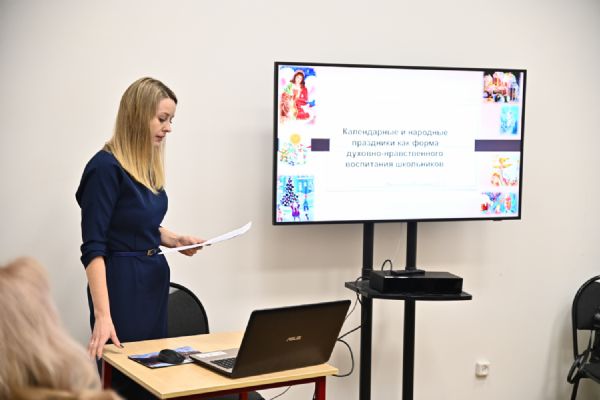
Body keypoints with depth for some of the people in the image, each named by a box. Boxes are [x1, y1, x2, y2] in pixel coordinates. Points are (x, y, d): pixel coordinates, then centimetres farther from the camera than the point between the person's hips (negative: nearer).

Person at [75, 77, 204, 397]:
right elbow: (93, 248, -22)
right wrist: (102, 316, -28)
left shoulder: (148, 165, 7)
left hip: (154, 278, 8)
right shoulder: (106, 167, -18)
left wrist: (175, 240, 2)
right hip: (121, 282, -8)